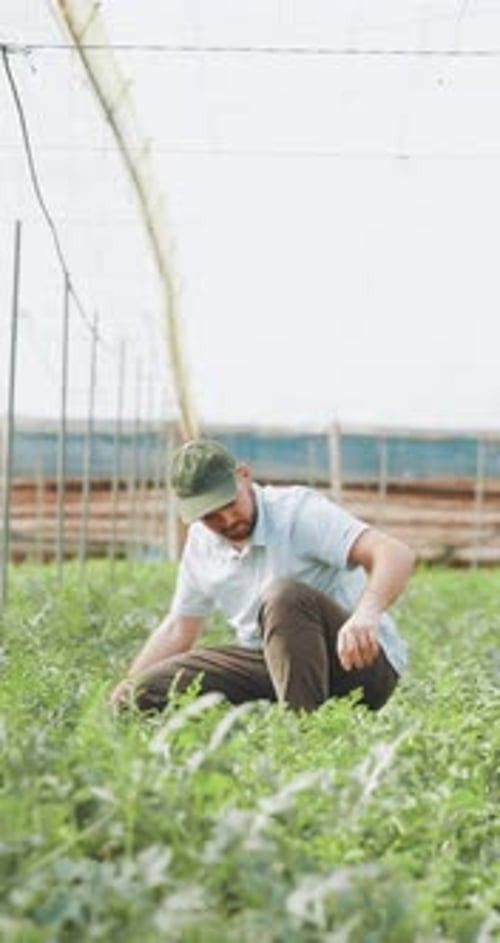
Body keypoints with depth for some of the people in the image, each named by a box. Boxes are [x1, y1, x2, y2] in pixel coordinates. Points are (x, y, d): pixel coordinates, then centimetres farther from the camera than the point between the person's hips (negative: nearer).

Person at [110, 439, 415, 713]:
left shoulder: (298, 510, -17)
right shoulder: (201, 542, 5)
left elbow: (397, 555, -30)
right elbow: (178, 630, 18)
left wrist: (366, 614, -50)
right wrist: (123, 694, 6)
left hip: (360, 661, -6)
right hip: (271, 666, 6)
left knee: (284, 595, -36)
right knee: (145, 692, -9)